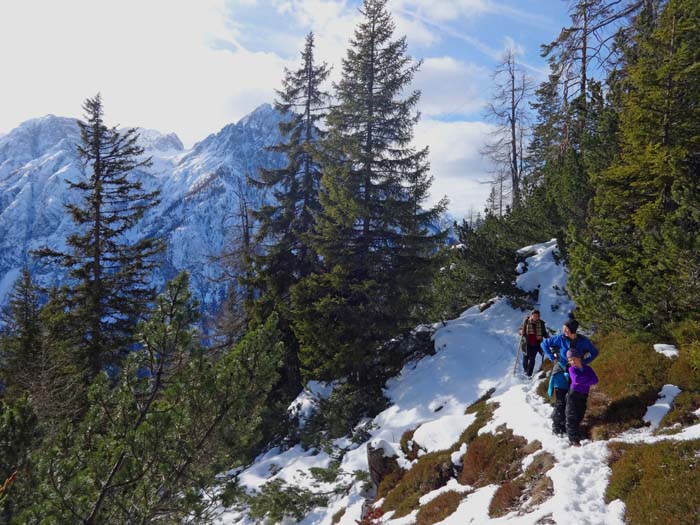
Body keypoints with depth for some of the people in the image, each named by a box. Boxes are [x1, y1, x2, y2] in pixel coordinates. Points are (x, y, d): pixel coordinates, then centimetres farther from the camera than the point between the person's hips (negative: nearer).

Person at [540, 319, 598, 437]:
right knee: (560, 402, -2)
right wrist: (553, 357, -7)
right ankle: (557, 425, 11)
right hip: (561, 373, -2)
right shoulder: (560, 338, -12)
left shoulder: (583, 341, -8)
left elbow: (594, 352, 8)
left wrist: (584, 362, -4)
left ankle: (565, 424, 22)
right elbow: (544, 344, -1)